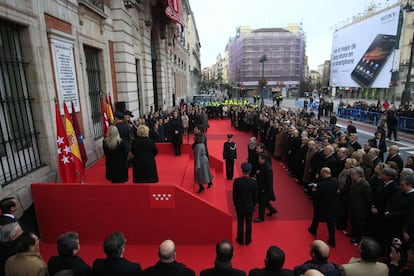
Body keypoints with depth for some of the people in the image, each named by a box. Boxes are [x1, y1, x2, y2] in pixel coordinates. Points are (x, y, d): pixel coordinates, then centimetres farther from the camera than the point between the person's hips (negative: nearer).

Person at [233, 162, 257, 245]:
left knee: (240, 223, 17)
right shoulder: (254, 182, -19)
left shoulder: (236, 181, -21)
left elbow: (234, 195, -10)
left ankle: (240, 240, 32)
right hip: (250, 207, 0)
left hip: (240, 207, 0)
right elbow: (255, 195, -7)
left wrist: (235, 205, 7)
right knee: (248, 223, 17)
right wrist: (253, 205, 10)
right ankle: (247, 240, 32)